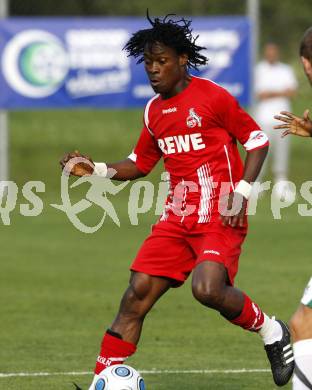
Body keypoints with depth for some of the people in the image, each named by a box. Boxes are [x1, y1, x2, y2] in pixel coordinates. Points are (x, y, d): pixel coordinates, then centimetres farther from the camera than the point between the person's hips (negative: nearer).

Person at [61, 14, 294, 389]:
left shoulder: (212, 97, -8)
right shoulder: (153, 111, 12)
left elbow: (257, 140, -3)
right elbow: (140, 164, 23)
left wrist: (241, 191, -12)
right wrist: (96, 169, 8)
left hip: (220, 218, -6)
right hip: (177, 218, 6)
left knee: (208, 288, -28)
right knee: (136, 294, -4)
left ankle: (271, 332, 0)